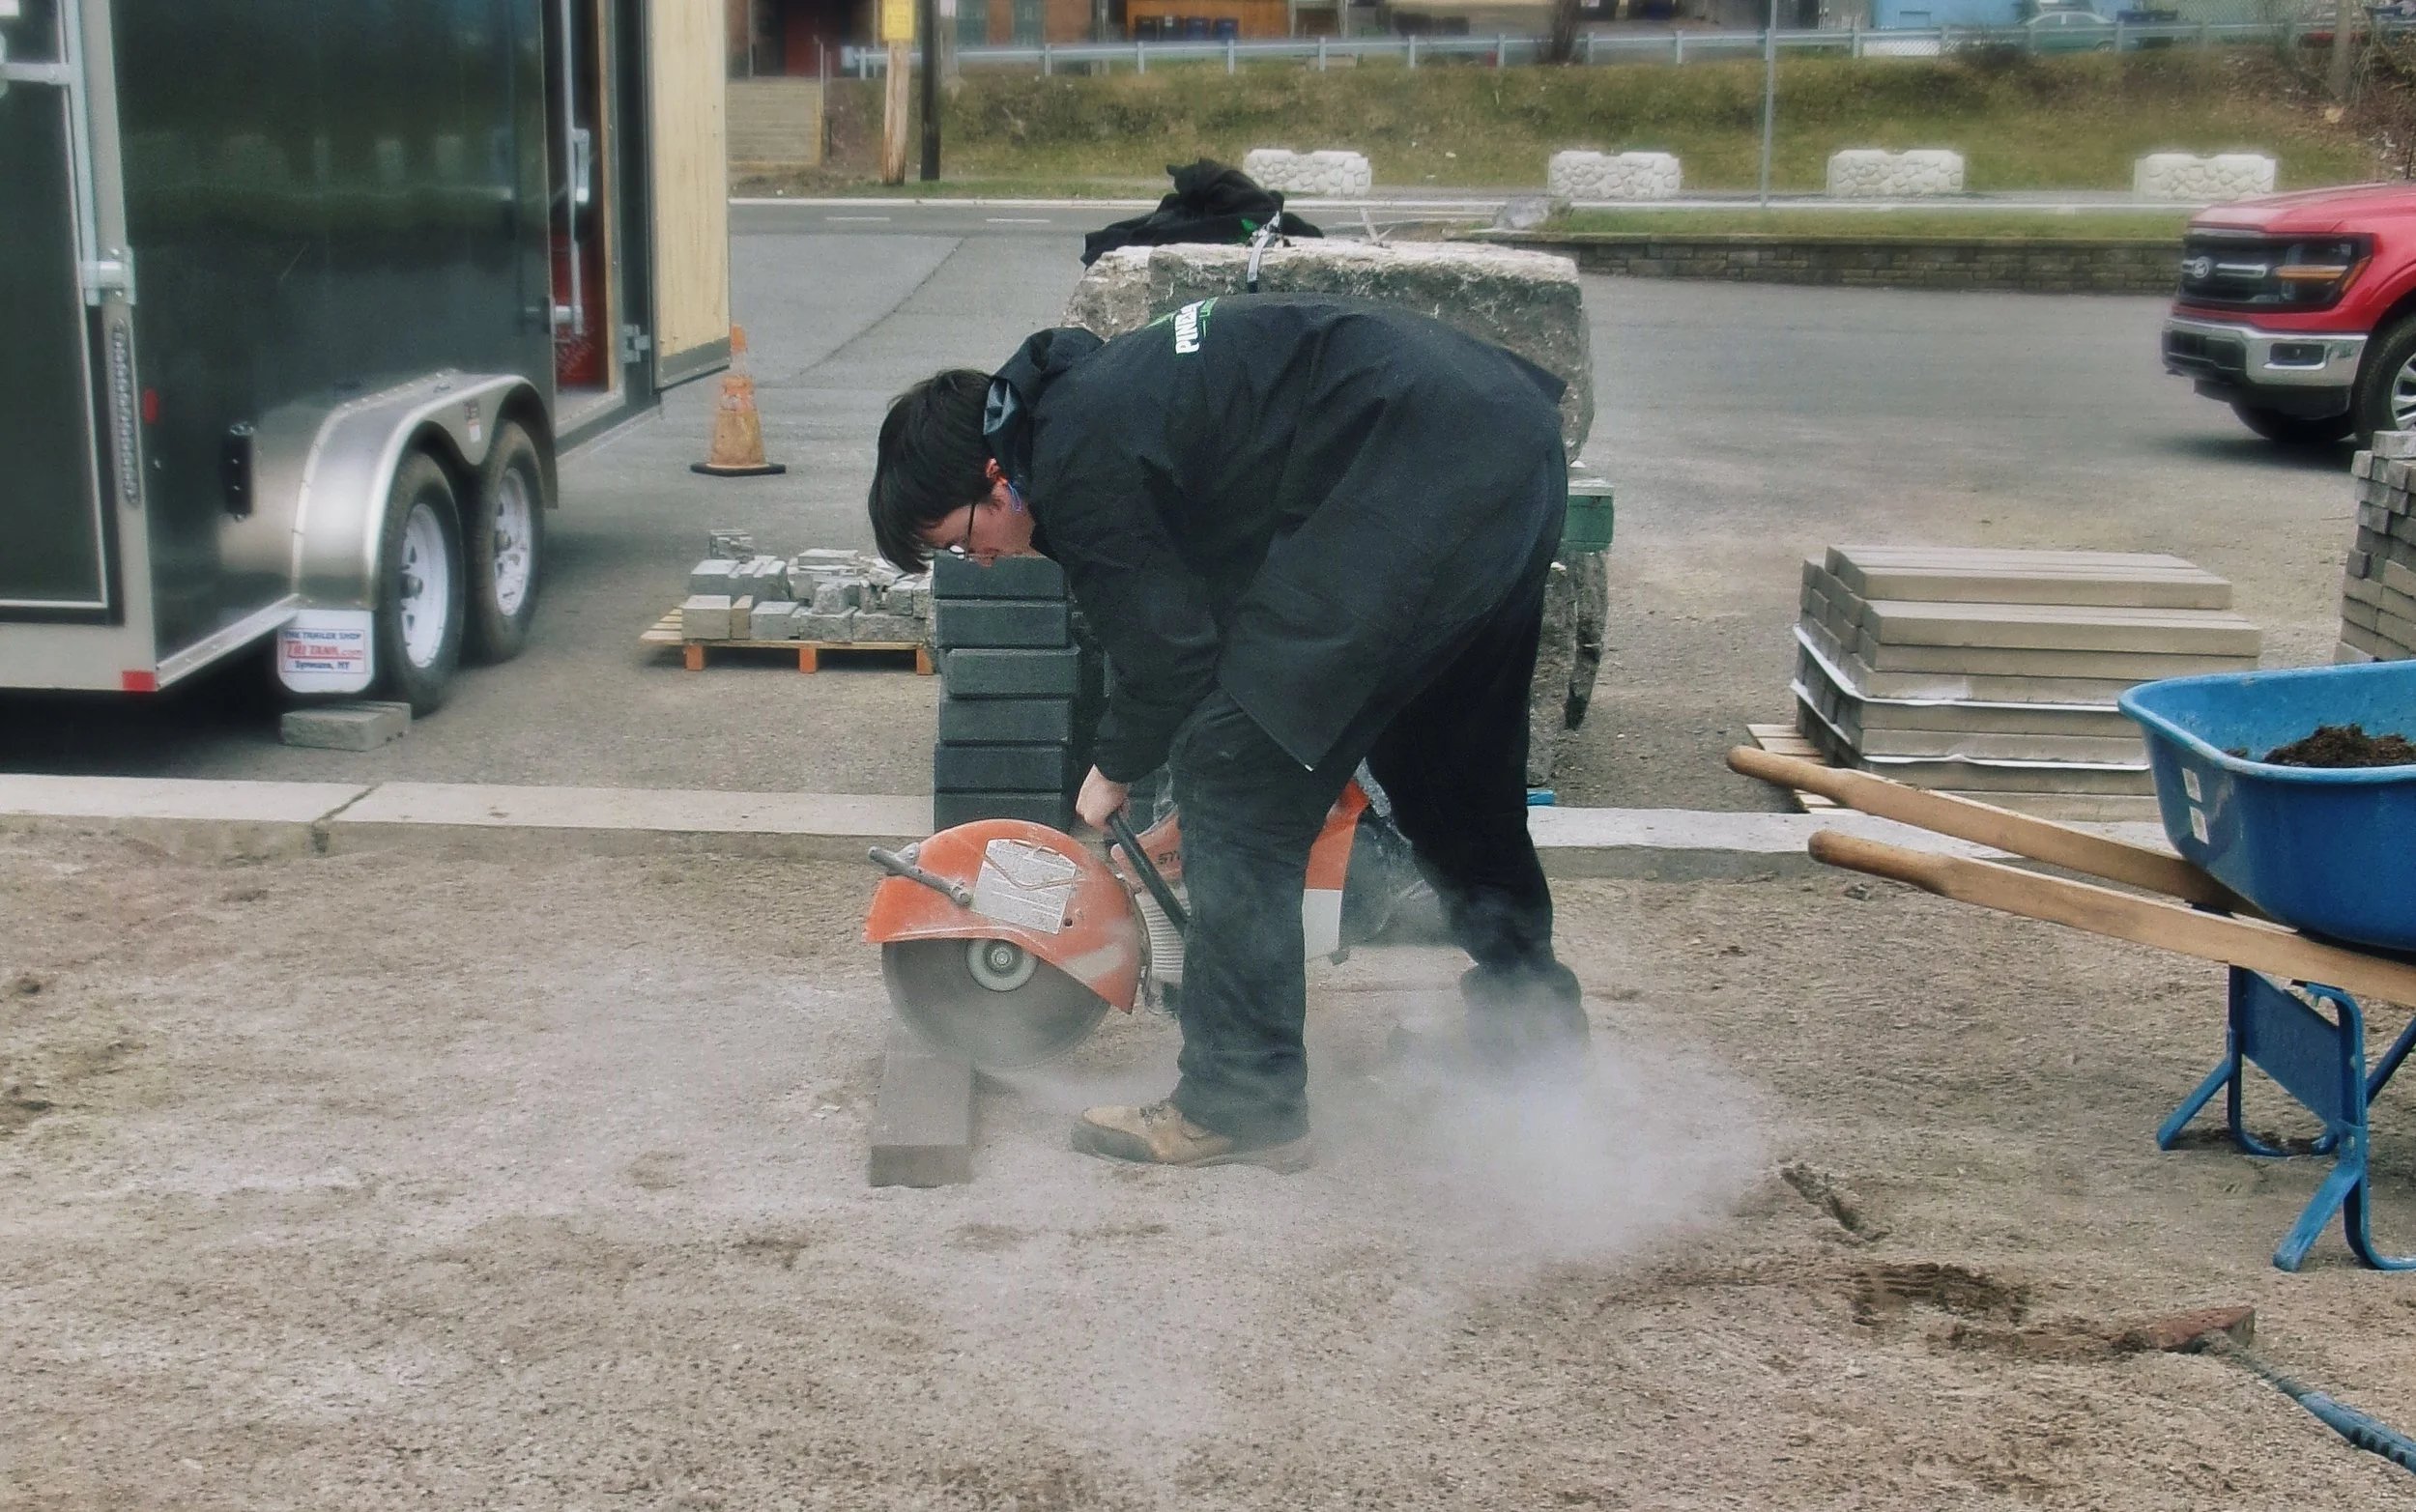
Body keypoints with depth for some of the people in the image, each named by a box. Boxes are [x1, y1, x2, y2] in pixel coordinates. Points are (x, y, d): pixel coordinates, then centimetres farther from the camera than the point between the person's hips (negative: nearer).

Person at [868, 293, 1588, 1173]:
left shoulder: (1077, 462, -9)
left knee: (1239, 770, -6)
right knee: (1448, 767, 26)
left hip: (1416, 467, -11)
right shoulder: (1094, 397, 21)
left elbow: (1167, 650, -6)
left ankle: (1242, 1102, -1)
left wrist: (1115, 770, 12)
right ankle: (1536, 1037, 40)